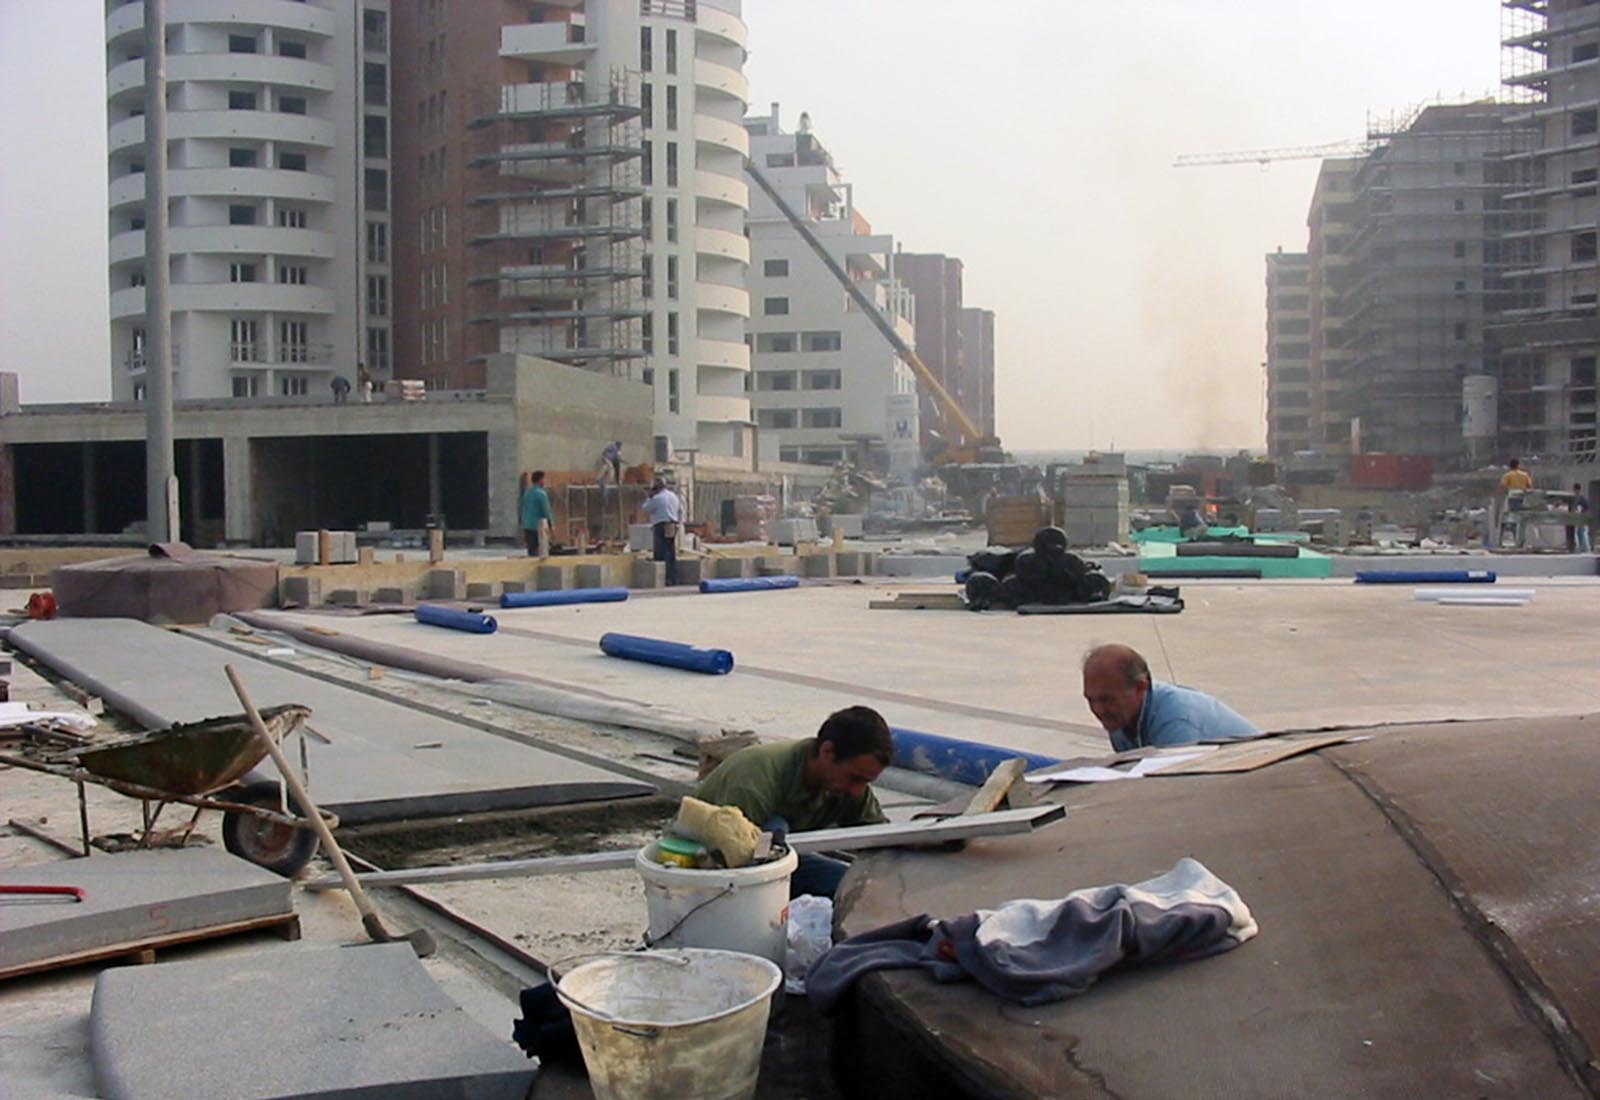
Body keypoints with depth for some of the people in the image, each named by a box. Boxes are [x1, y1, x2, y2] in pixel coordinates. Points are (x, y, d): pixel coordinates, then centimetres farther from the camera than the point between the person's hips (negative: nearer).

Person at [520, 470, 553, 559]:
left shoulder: (527, 492, 12)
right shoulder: (541, 493, -12)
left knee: (531, 550, 13)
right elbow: (546, 510, -14)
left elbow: (523, 509, 17)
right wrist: (550, 523, -3)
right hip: (538, 525, -8)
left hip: (527, 526, 8)